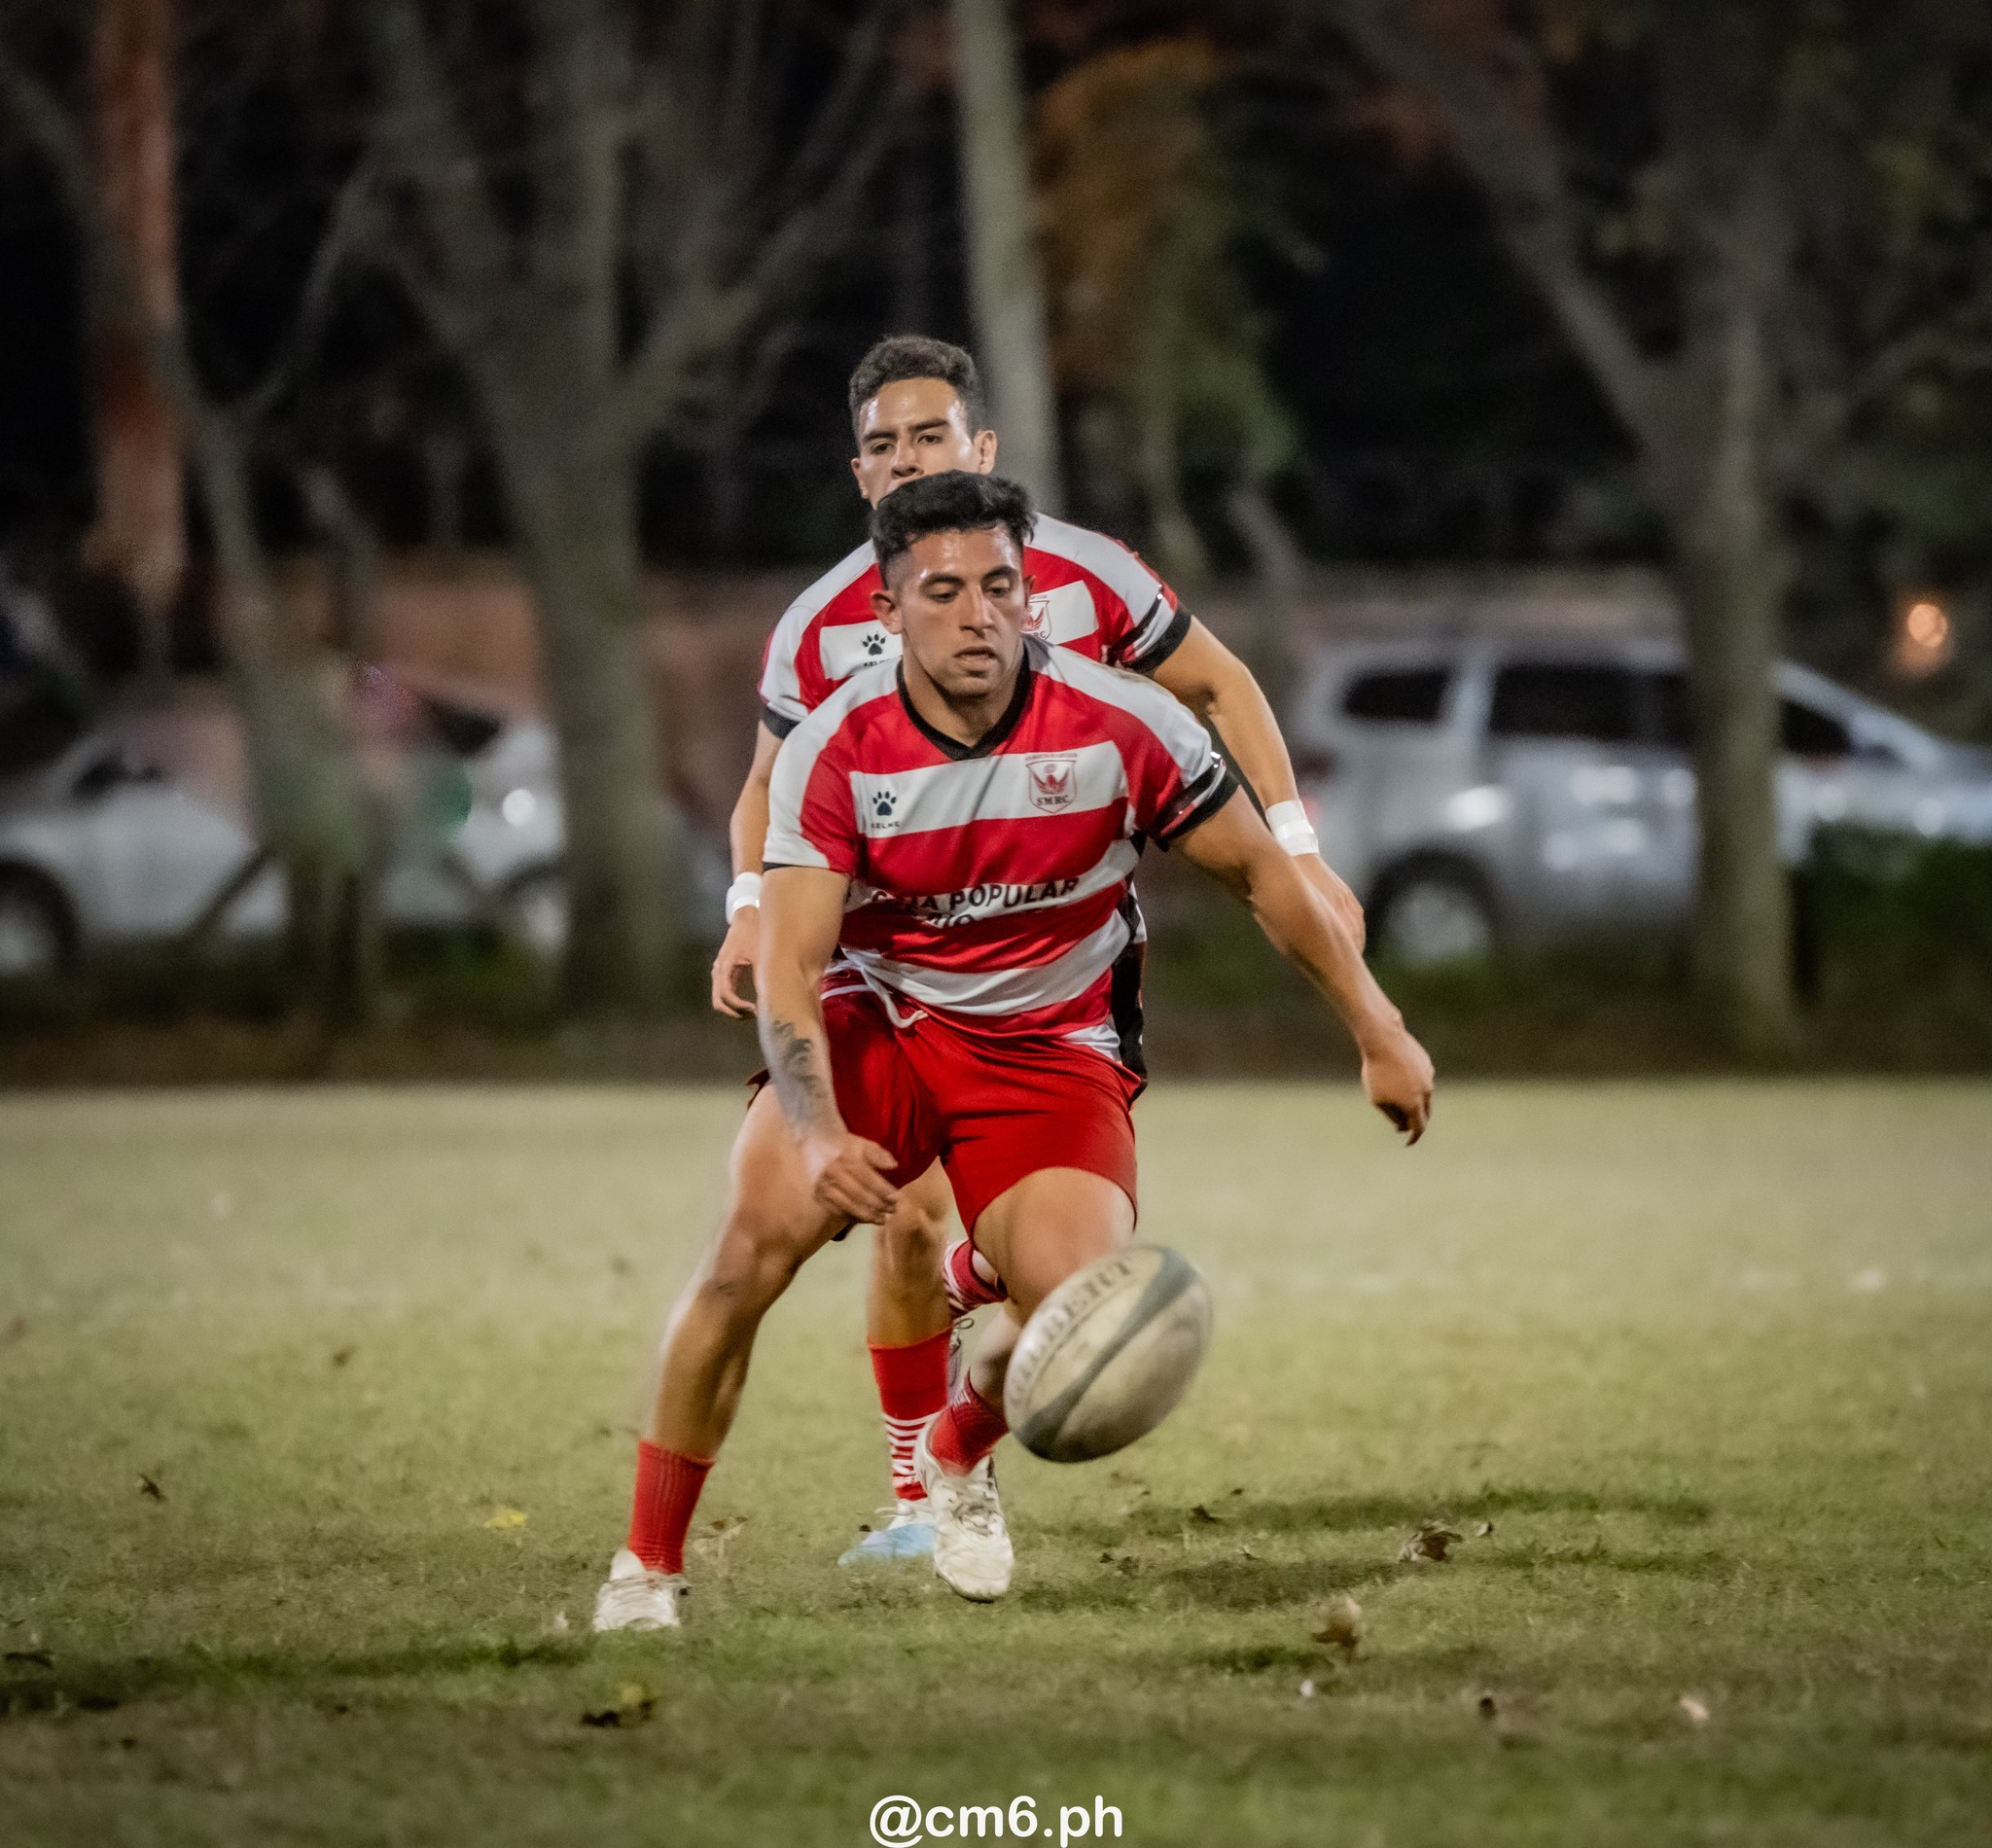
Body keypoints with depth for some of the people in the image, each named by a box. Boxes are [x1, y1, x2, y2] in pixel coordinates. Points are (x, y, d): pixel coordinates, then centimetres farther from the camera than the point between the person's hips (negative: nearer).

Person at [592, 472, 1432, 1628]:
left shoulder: (1119, 727, -14)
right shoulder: (835, 752, -16)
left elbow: (1261, 871, 0)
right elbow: (788, 967, -21)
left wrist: (1380, 1034, 3)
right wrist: (821, 1133, -39)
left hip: (1050, 1047, 0)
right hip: (876, 1021, 0)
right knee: (756, 1240, -28)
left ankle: (961, 1454, 16)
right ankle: (650, 1562, -14)